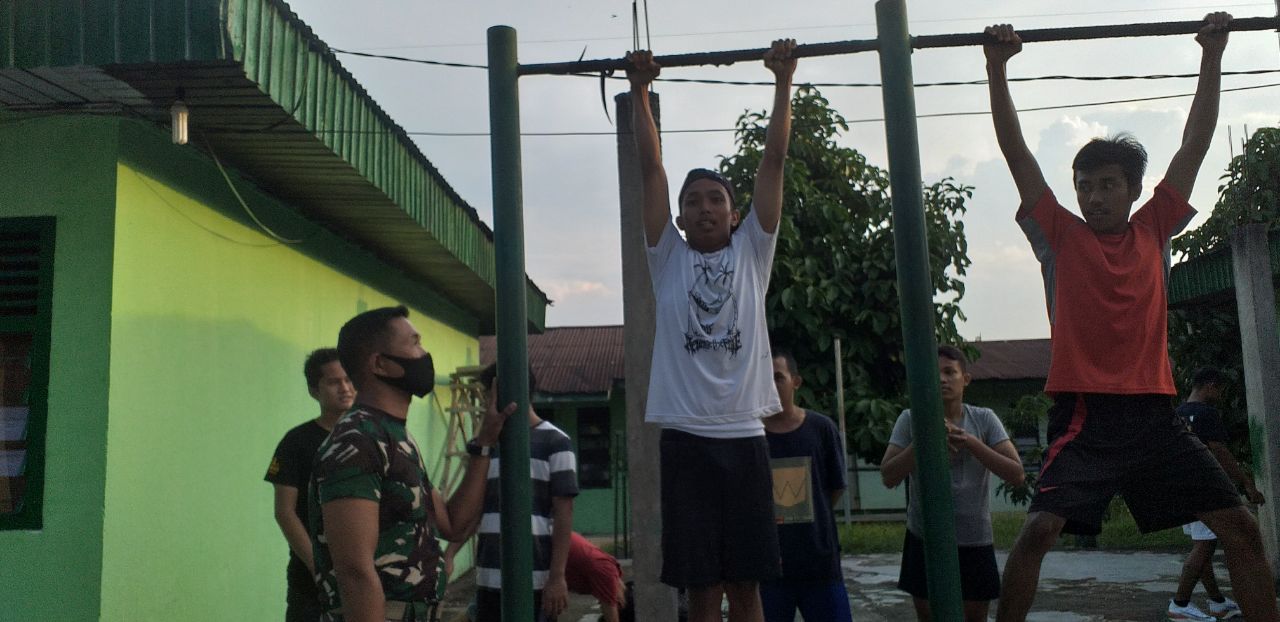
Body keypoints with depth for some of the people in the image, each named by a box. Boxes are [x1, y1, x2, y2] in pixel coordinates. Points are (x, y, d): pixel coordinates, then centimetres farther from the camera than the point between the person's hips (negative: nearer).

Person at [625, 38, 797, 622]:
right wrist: (640, 90, 9)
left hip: (743, 436, 1)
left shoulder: (751, 252, 11)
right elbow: (650, 168, 9)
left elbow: (773, 160, 9)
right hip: (685, 438, -1)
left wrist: (783, 80, 9)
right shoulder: (668, 259, 10)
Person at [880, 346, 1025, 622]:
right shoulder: (911, 419, -4)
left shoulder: (984, 419, -3)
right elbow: (888, 477, -9)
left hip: (974, 540, 0)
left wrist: (971, 442, -21)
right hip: (925, 539, 0)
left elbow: (1017, 475, -10)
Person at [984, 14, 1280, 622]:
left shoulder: (1153, 232, 11)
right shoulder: (1060, 237, 4)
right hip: (1085, 412, -3)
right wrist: (997, 67, -6)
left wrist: (1212, 55, 13)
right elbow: (1016, 152, -1)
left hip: (1153, 411, 4)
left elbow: (1194, 145, 13)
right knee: (1038, 528, -19)